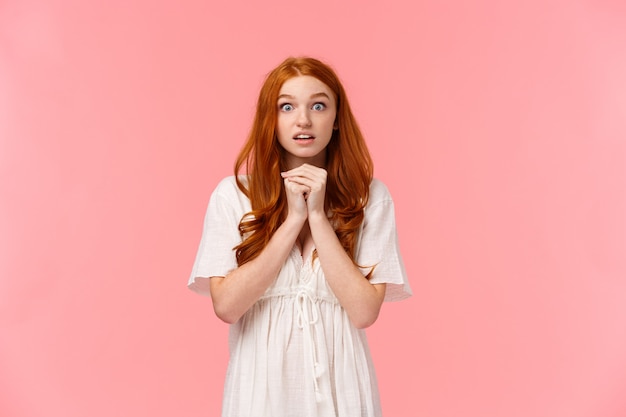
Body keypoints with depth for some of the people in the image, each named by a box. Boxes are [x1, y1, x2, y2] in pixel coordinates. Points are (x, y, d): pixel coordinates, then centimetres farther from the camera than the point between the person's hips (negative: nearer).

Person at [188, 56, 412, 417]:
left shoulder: (371, 197, -5)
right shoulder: (232, 195, -5)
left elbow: (364, 311, -12)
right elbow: (226, 305, -13)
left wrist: (318, 216, -16)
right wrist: (293, 219, -15)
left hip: (338, 383, 1)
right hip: (261, 380, 0)